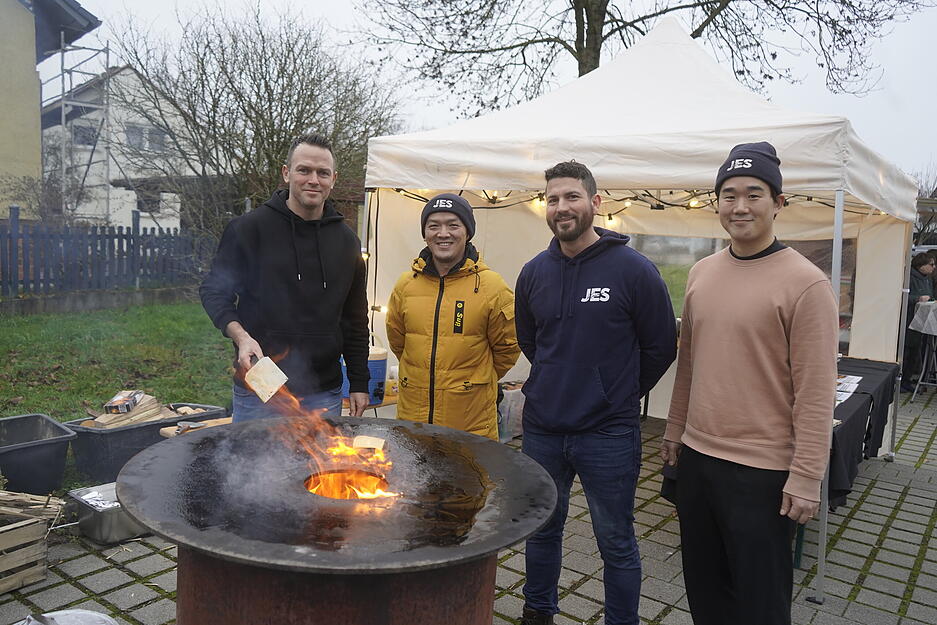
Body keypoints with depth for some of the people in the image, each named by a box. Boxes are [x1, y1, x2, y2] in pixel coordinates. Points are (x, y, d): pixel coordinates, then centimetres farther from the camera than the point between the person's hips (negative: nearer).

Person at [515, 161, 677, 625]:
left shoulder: (633, 269, -11)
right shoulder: (534, 272, 3)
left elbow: (661, 346, -2)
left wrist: (621, 394, 6)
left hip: (608, 435, -4)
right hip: (542, 430, 5)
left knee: (616, 544, 11)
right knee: (541, 531, 20)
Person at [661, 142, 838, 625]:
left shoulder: (805, 283, -13)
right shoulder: (701, 273, 6)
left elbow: (814, 392, -14)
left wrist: (806, 477, -14)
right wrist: (675, 430, 15)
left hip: (762, 471, -6)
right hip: (695, 457, 6)